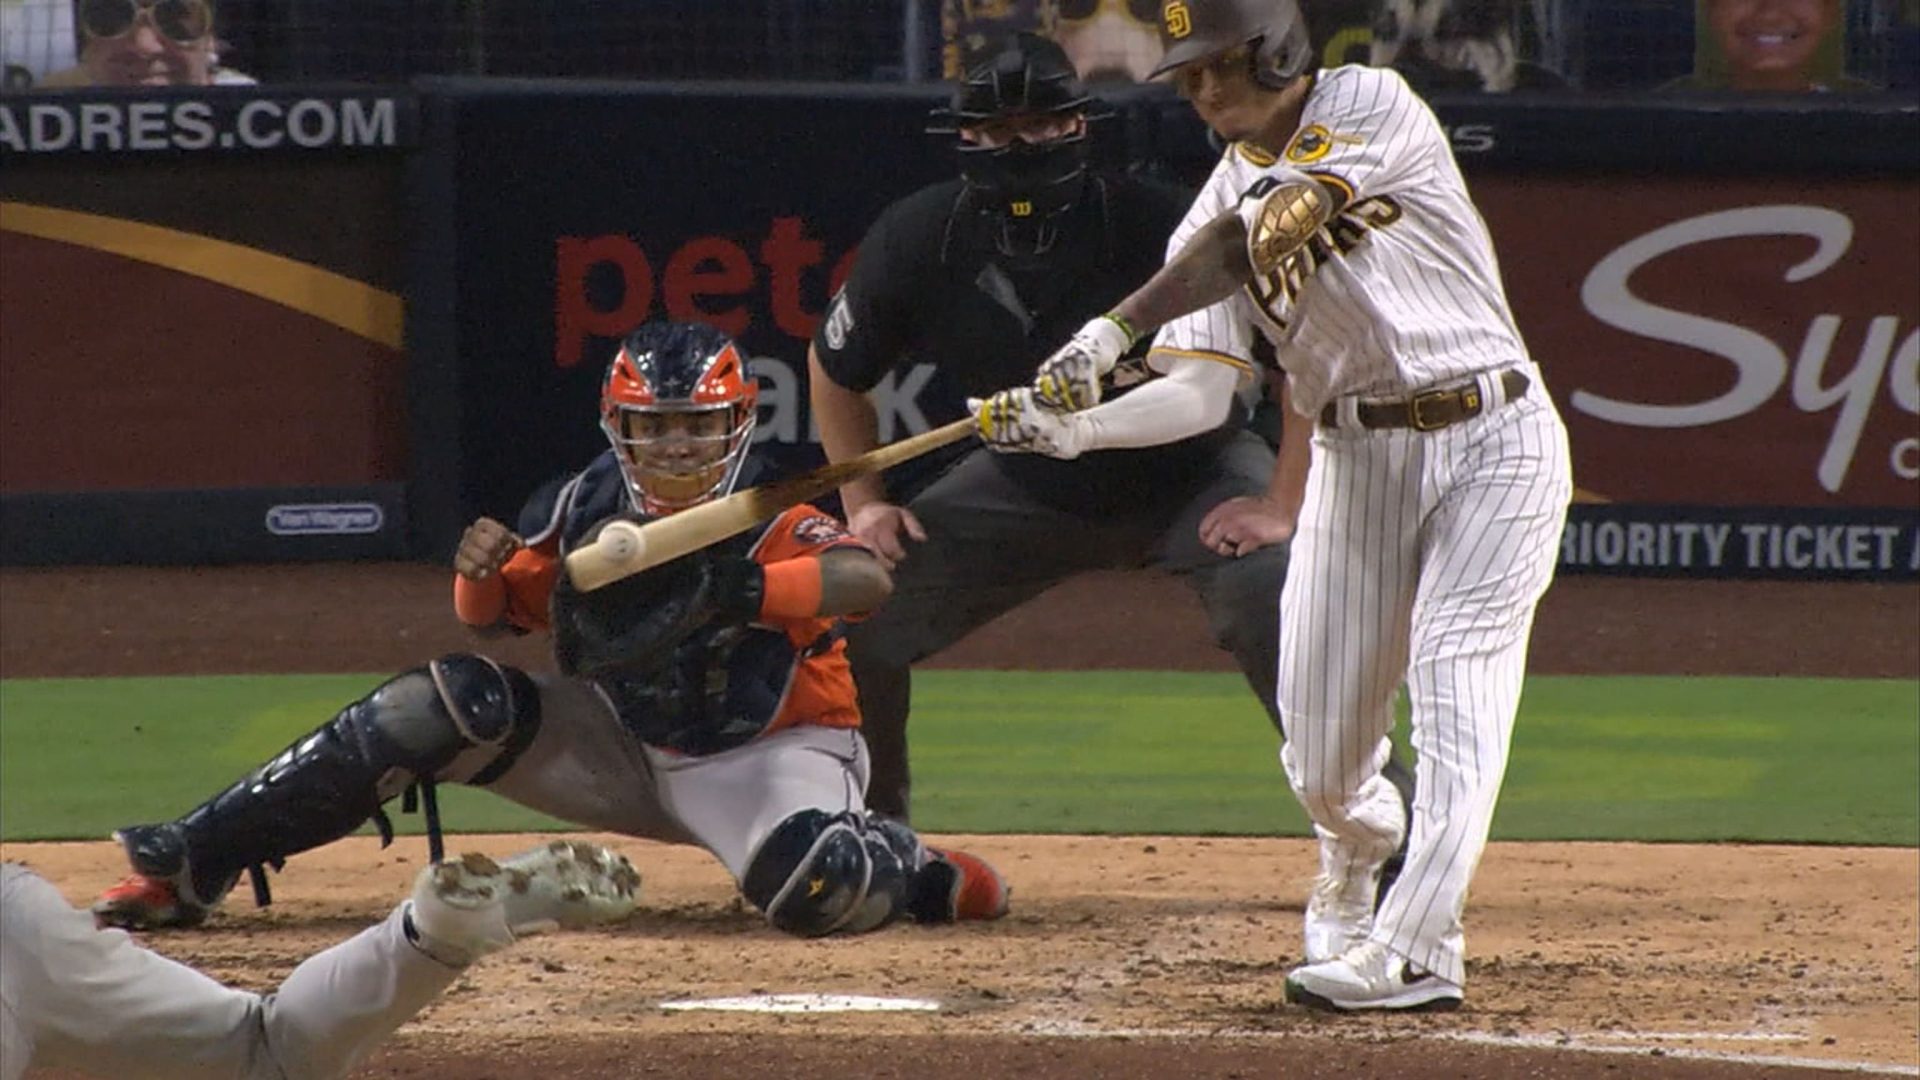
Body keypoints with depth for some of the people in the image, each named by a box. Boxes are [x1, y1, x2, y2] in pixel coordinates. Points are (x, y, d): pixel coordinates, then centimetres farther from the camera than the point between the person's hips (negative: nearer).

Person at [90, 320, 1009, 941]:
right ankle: (186, 867, -13)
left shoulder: (767, 521, -23)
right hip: (622, 744, 5)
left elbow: (866, 579, -43)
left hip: (763, 750, -5)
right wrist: (478, 574, -23)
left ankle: (914, 874, 1)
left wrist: (735, 592, -56)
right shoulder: (585, 507, -8)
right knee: (449, 703, -16)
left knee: (807, 889, -39)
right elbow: (494, 614, 2)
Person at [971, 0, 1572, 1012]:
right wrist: (1072, 426, -21)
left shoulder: (1373, 106, -8)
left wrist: (1114, 329, -30)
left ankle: (1413, 951, -25)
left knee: (1455, 686, -18)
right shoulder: (1221, 204, 7)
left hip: (1493, 441, -5)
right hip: (1358, 460, 5)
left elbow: (1258, 236, -23)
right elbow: (1201, 394, -3)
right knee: (1320, 759, 3)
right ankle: (1356, 864, 37)